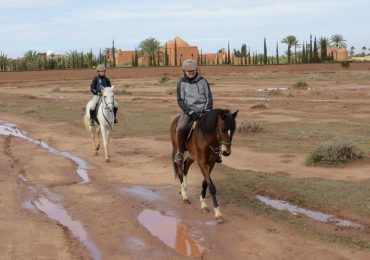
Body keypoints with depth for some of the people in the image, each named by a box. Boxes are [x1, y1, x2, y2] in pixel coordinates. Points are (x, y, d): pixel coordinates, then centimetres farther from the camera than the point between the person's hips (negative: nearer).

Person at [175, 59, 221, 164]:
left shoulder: (203, 81, 9)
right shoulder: (181, 83, 3)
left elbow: (209, 97, 9)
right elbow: (180, 101, -1)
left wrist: (208, 110, -8)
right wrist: (190, 112, -14)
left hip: (203, 111, 2)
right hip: (188, 111, -2)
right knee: (181, 128, -30)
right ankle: (179, 152, -9)